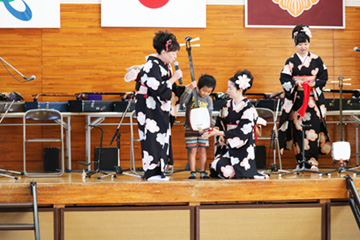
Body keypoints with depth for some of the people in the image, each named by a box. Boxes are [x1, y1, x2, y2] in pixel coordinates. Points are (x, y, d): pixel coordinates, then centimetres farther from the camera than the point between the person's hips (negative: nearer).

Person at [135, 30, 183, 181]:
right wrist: (174, 78, -17)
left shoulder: (166, 65, 11)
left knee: (163, 138, 7)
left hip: (161, 109, 9)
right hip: (149, 108, -9)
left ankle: (159, 171, 11)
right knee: (152, 137, -9)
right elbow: (158, 90, -23)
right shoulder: (152, 66, -17)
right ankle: (152, 172, -5)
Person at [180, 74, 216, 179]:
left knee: (202, 150, 2)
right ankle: (193, 172, 4)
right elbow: (182, 100, -19)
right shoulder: (192, 93, -3)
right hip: (190, 127, -2)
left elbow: (209, 115, 3)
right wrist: (189, 89, -30)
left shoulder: (209, 100, 5)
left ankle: (203, 172, 8)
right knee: (192, 150, -2)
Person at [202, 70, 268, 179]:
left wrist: (220, 133, -20)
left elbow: (243, 131, -17)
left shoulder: (248, 108, -10)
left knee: (228, 172, -22)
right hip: (227, 146, 5)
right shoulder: (227, 105, 9)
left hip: (242, 148, -5)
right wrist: (220, 136, -10)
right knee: (215, 166, -19)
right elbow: (220, 123, 12)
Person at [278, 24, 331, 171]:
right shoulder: (291, 62, 6)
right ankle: (300, 162, 3)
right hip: (297, 99, 0)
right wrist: (295, 83, -17)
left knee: (313, 129, -8)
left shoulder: (317, 60, 7)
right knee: (298, 129, -3)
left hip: (313, 98, 0)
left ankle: (312, 162, -6)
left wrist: (315, 83, -11)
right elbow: (284, 79, -1)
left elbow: (324, 78, 7)